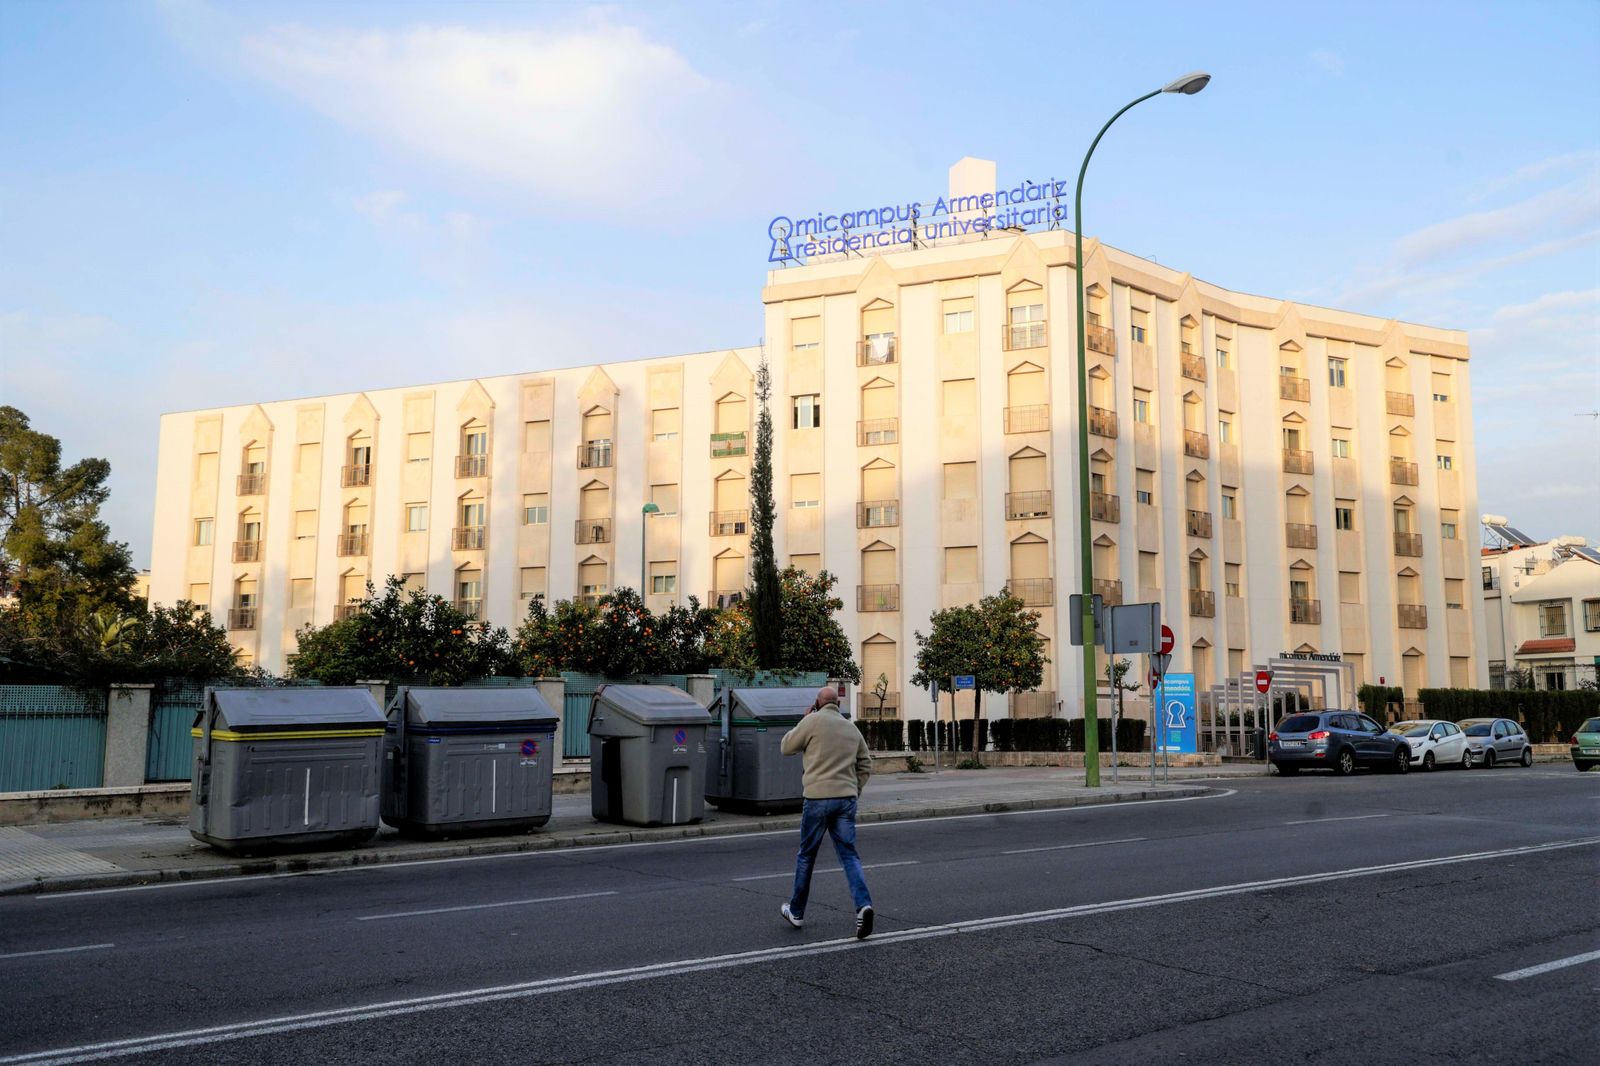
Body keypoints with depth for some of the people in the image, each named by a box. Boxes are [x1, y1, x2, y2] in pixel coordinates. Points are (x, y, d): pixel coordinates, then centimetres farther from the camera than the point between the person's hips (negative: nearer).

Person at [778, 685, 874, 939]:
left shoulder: (813, 721, -4)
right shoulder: (851, 728, 13)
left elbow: (787, 747, 5)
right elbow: (865, 765, 14)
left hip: (819, 797, -4)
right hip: (847, 798, 4)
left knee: (806, 856, 10)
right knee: (849, 855, 4)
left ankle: (796, 912, 22)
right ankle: (863, 905, -17)